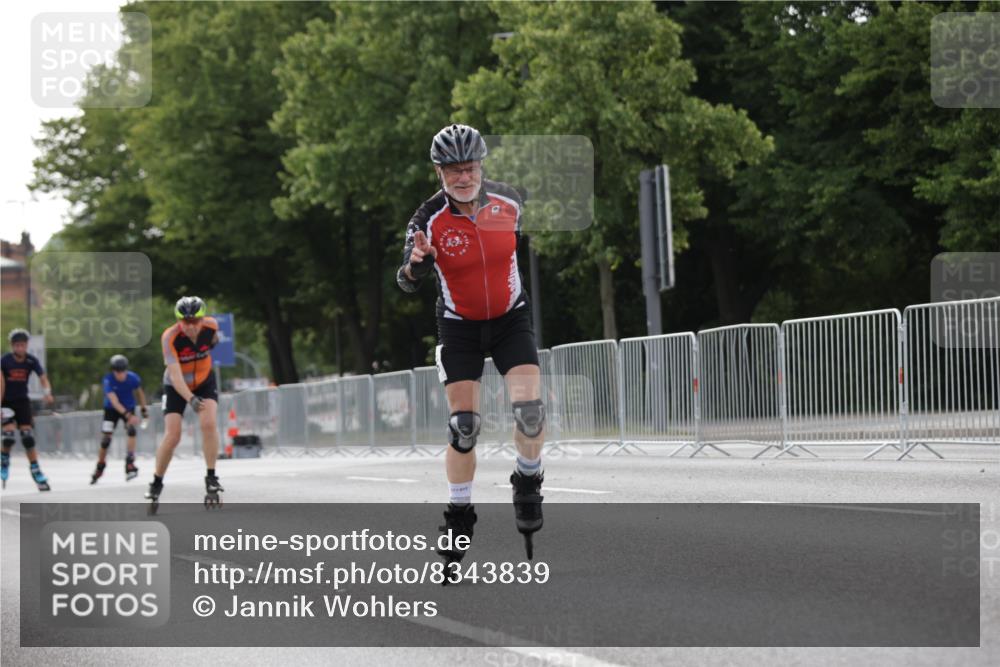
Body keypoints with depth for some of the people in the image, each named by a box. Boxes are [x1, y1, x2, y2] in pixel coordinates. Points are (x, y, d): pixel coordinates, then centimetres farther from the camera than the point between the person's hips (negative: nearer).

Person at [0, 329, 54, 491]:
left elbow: (43, 378, -16)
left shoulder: (31, 361, -9)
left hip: (22, 401, 2)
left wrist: (47, 392, -36)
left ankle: (36, 471, 3)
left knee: (28, 438, -5)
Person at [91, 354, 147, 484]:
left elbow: (139, 392, 3)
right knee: (105, 439, -6)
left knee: (131, 430, -25)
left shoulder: (133, 378, -20)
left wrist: (144, 409, 9)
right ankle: (99, 468, 14)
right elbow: (114, 402, -36)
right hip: (111, 410, -1)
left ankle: (130, 464, -24)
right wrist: (128, 415, -48)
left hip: (129, 408, 1)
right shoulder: (108, 380, -28)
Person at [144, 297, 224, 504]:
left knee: (208, 424, -22)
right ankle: (156, 482, 10)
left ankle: (211, 477, -11)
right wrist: (191, 399, -48)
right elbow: (175, 374, -37)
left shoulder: (211, 326, -21)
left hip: (204, 382, 2)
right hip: (177, 387, -2)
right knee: (172, 436, -11)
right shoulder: (170, 337, -31)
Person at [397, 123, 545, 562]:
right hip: (459, 327, -1)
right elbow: (407, 284, -25)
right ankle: (459, 514, 13)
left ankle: (528, 482, 9)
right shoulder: (429, 219, -20)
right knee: (463, 426, -4)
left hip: (510, 319, 1)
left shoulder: (507, 200, -13)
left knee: (529, 408, -18)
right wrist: (416, 264, -45)